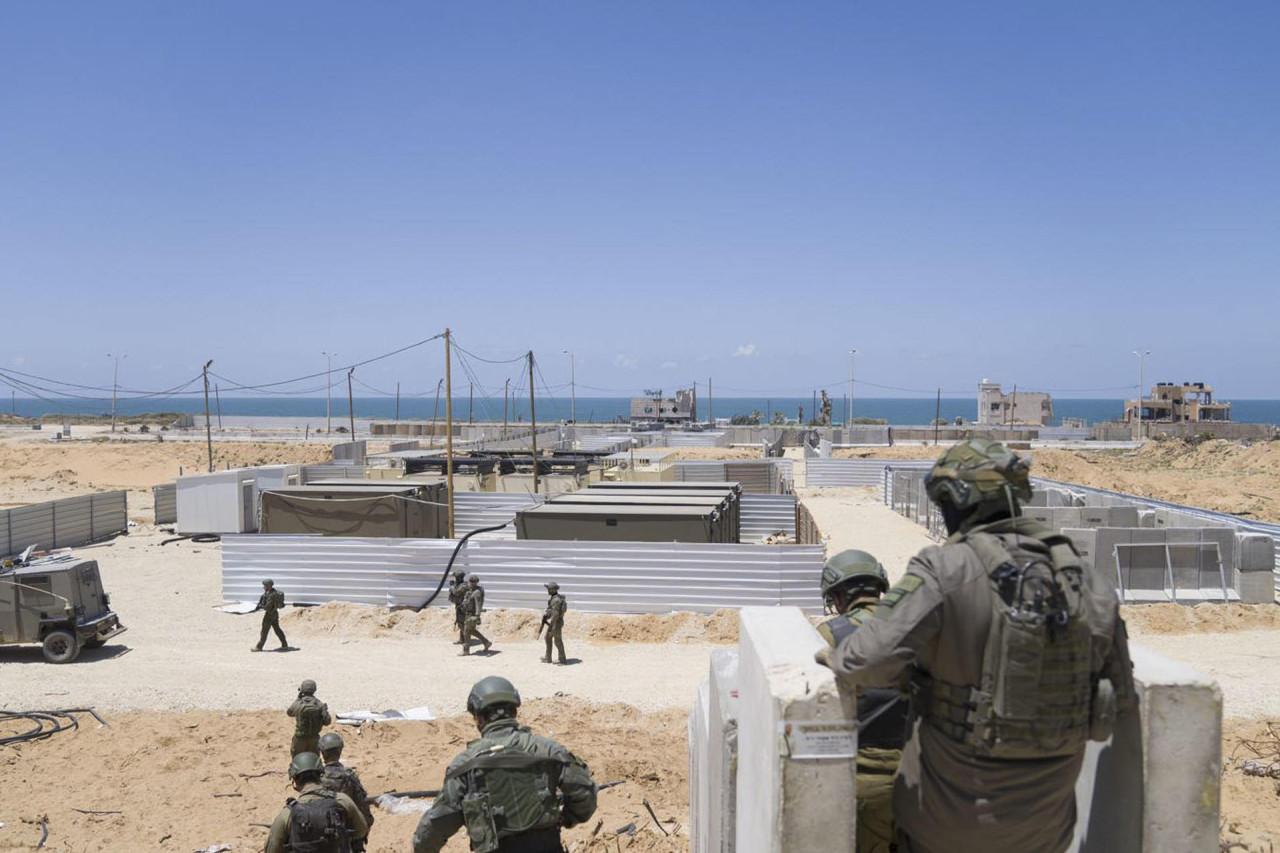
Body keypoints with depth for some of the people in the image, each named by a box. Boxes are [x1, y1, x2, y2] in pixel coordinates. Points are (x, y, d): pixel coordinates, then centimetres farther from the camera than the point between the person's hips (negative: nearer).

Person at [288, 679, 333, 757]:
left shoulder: (297, 704, -15)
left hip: (300, 737, -2)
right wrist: (325, 710, 6)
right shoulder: (319, 704, -12)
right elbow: (327, 721, -11)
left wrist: (298, 698, 10)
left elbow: (289, 712, 8)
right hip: (314, 737, 2)